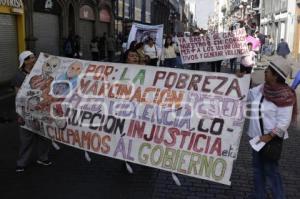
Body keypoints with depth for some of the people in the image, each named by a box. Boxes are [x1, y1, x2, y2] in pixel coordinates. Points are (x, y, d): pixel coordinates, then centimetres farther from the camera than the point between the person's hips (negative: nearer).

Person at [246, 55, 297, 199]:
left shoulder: (284, 96, -22)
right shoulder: (262, 88, -2)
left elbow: (283, 122, -20)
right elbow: (247, 95, 14)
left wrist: (270, 136, -21)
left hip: (272, 138, -8)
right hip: (257, 136, 8)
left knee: (271, 170, 3)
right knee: (257, 166, 19)